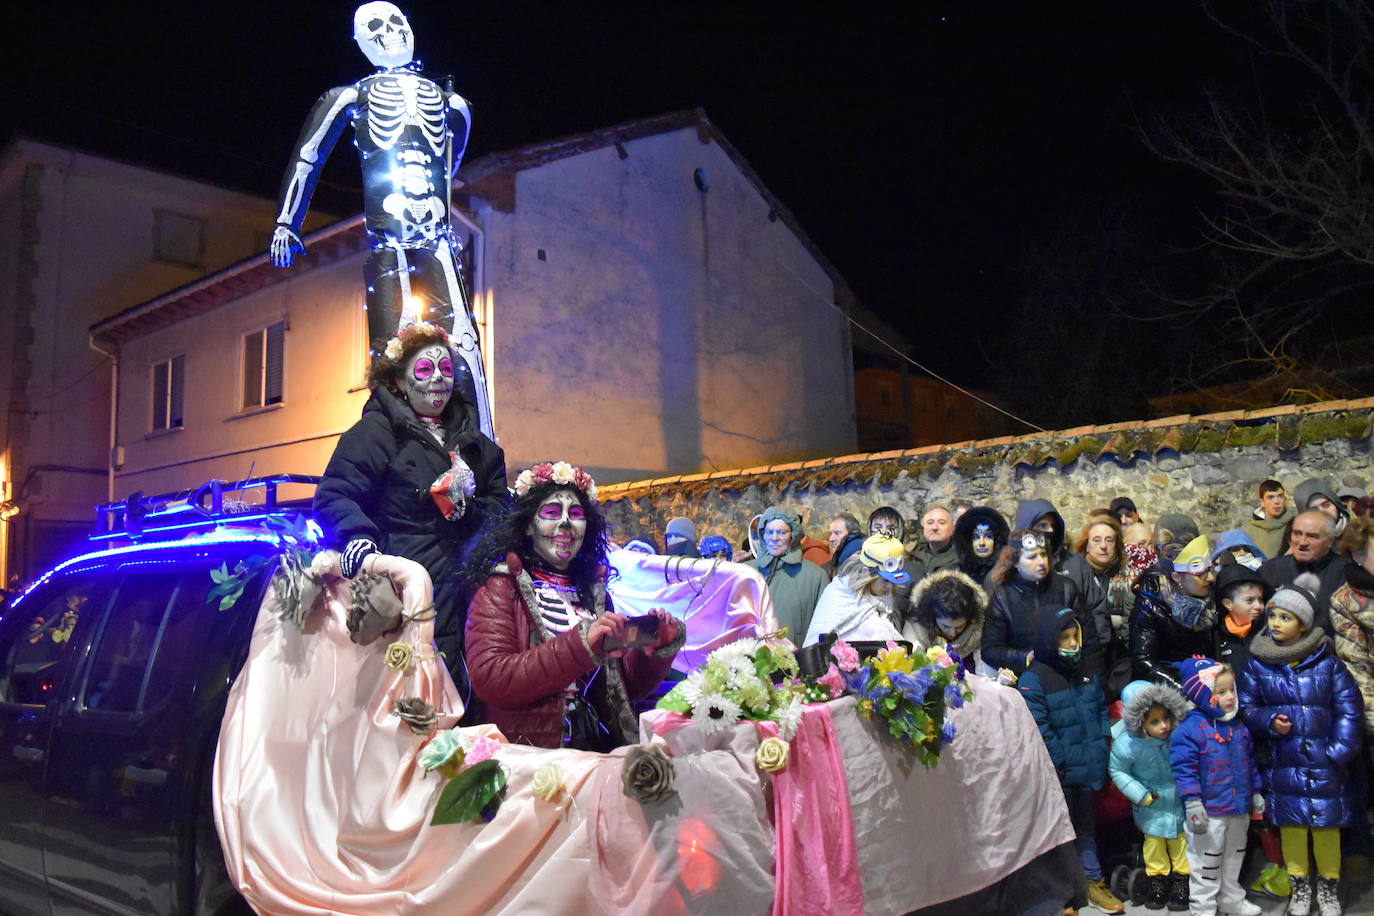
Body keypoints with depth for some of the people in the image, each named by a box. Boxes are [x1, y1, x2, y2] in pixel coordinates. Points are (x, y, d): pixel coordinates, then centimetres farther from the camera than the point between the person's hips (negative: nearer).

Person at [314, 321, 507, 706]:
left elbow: (500, 508, 17)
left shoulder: (472, 440, 21)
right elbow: (334, 498, -6)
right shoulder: (375, 432, 3)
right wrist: (358, 541, -25)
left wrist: (466, 511, -4)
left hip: (459, 596, 5)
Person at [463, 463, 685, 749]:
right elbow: (488, 680, -14)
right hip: (528, 755, -5)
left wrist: (657, 647, -2)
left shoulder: (594, 591, 18)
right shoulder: (500, 589, 2)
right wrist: (582, 645, -21)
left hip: (601, 749, 5)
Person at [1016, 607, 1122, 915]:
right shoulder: (1033, 680, -19)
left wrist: (1101, 748, 6)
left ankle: (1093, 882, 34)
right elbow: (1038, 729, -21)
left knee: (1086, 825, 20)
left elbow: (1102, 711, 15)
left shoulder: (1086, 675, 5)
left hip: (1088, 771, 6)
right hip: (1059, 774, -6)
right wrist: (1063, 762, -20)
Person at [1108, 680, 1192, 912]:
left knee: (1181, 840, 15)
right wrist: (1140, 795, -13)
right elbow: (1117, 771, -12)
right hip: (1152, 803, -1)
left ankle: (1182, 880, 34)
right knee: (1154, 841, 15)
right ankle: (1156, 880, 35)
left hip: (1180, 799, 1)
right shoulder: (1127, 744, -29)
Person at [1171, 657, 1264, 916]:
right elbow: (1183, 767, -19)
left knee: (1235, 855, 21)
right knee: (1206, 860, 4)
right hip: (1209, 810, -7)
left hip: (1238, 807, 7)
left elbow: (1250, 763, 18)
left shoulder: (1239, 727, 6)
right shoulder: (1190, 728, -18)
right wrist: (1192, 803, -21)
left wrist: (1255, 793, 18)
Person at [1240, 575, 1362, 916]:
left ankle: (1328, 887, 30)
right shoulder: (1258, 664, -1)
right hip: (1283, 763, 1)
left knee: (1327, 824, 9)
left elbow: (1349, 708, -2)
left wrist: (1339, 751, -10)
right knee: (1291, 824, 10)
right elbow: (1246, 706, 4)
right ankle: (1299, 886, 29)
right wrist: (1269, 721, -15)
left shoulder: (1326, 662, -4)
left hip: (1324, 764, -1)